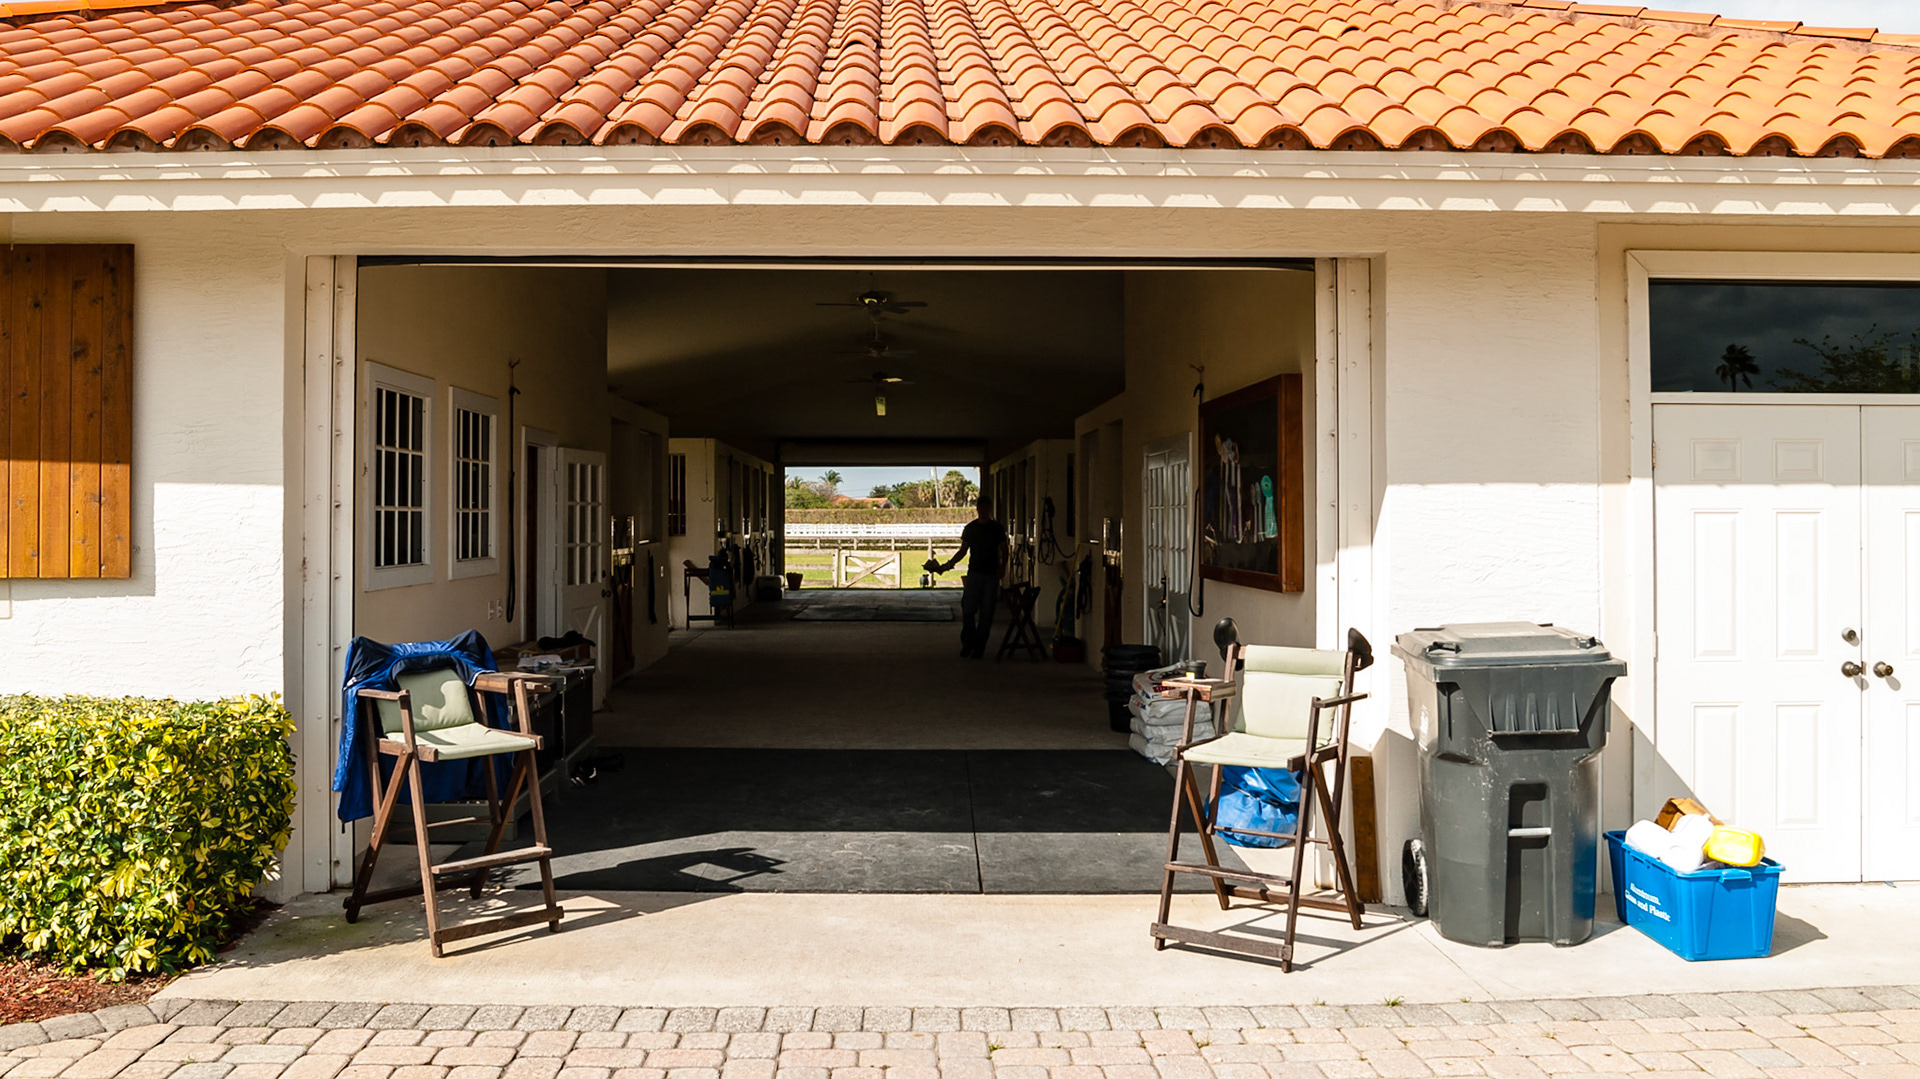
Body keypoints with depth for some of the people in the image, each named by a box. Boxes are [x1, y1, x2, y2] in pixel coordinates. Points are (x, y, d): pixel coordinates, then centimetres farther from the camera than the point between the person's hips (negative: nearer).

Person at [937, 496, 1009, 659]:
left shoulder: (997, 528, 4)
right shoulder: (970, 528, 7)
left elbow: (1004, 550, 6)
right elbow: (963, 550, 12)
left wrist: (1003, 567, -11)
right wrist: (950, 563, -3)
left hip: (991, 575, -1)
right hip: (974, 573, 1)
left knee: (986, 613, 0)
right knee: (968, 610, -5)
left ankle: (978, 648, 7)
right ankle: (967, 643, 13)